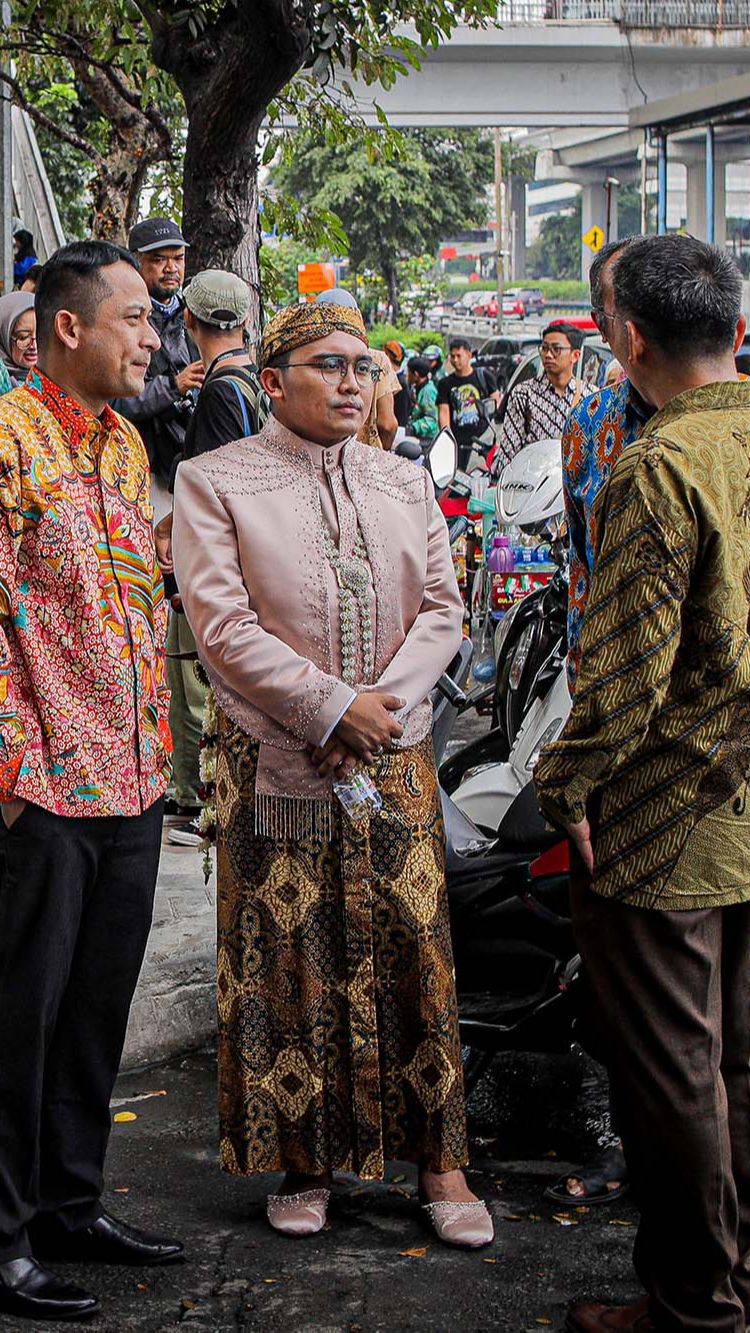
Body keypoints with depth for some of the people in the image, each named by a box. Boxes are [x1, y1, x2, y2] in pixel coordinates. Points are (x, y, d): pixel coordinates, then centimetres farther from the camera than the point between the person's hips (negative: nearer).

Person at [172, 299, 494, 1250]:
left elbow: (442, 608, 7)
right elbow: (223, 626, -11)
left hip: (394, 756, 3)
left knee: (415, 951, 3)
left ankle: (438, 1159, 13)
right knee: (288, 961, 3)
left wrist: (384, 703, -9)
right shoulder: (214, 483, -2)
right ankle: (303, 1161, 16)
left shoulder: (405, 483, 11)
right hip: (275, 765, -3)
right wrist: (335, 708, -15)